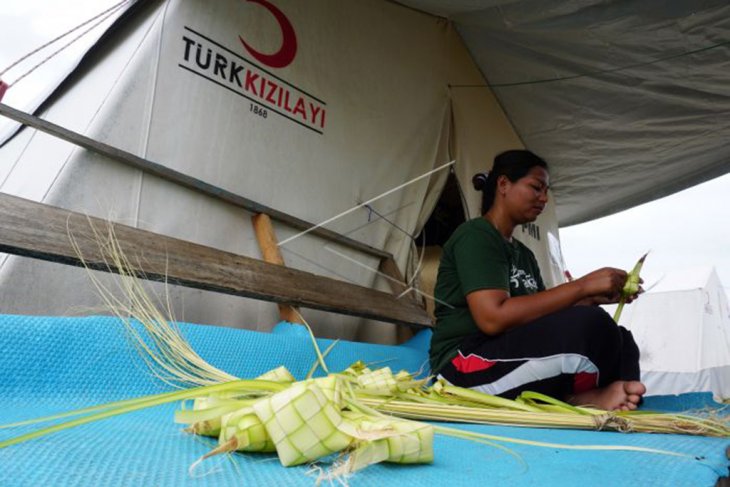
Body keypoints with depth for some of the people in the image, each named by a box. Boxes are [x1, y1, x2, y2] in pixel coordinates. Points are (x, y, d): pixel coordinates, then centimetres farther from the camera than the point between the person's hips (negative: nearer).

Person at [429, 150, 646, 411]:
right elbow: (493, 318, -22)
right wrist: (582, 286, -18)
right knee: (592, 328, -27)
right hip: (465, 368, -9)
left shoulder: (524, 254, 21)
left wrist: (595, 298, 1)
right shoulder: (475, 235, -8)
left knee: (621, 340, 0)